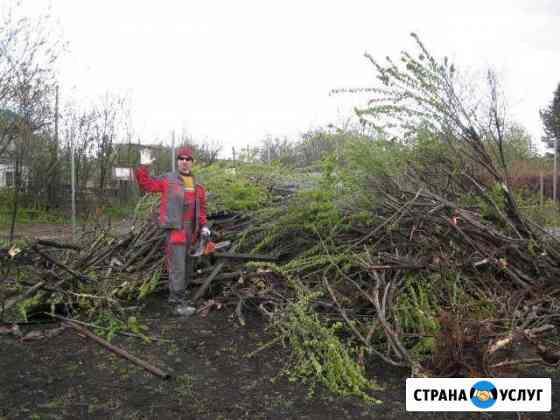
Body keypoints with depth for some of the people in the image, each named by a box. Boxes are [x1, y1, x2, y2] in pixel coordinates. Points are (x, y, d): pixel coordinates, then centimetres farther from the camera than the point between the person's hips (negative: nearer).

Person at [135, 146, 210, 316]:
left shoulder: (197, 185, 13)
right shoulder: (167, 180, 0)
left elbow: (201, 208, 15)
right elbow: (146, 184, -4)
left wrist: (203, 226, 7)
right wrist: (143, 167, -15)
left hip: (191, 229, 6)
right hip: (175, 228, -6)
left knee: (187, 266, 13)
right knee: (177, 266, -8)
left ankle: (177, 297, 27)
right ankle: (178, 303, -2)